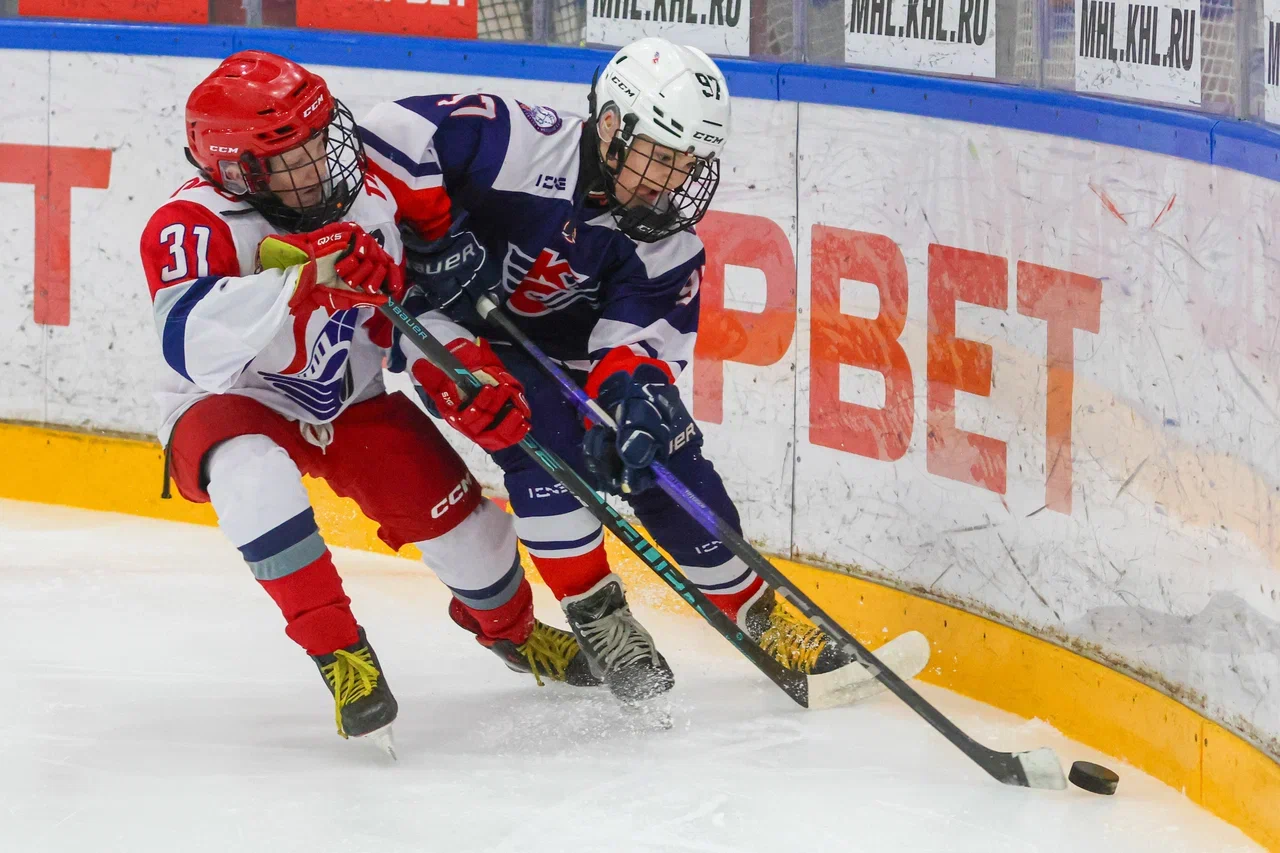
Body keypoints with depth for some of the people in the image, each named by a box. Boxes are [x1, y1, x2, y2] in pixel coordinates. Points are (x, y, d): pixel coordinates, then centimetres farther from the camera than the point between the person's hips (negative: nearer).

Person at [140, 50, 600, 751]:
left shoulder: (368, 201, -10)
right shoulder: (192, 224, -28)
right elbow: (191, 344, -45)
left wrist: (472, 376, -19)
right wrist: (306, 279, -54)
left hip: (351, 401, 5)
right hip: (230, 406, -5)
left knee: (458, 517, -5)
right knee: (254, 478, -38)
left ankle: (504, 620, 32)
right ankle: (338, 651, -26)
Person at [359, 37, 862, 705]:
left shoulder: (666, 243, -15)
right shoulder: (522, 142, -30)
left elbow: (640, 341, -20)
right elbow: (394, 132, -31)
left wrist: (631, 394, -42)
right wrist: (436, 236, -33)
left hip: (569, 347, 5)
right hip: (455, 323, -5)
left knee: (673, 472, -2)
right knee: (545, 437, -28)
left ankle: (758, 616, 17)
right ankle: (595, 616, -12)